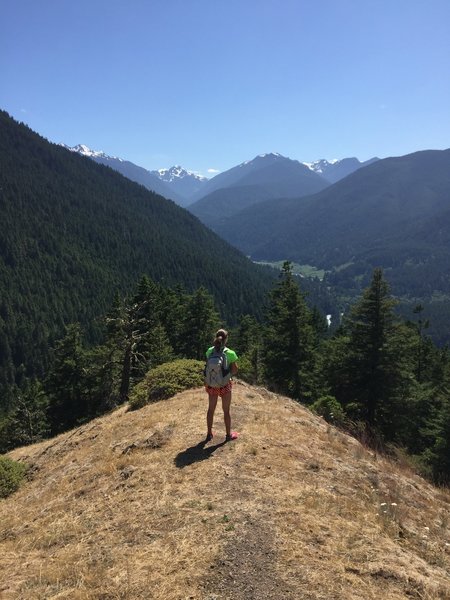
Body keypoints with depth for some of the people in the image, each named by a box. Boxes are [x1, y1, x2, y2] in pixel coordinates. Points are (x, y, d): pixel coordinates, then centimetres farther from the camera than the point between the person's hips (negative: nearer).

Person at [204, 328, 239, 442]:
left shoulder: (209, 351, -7)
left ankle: (209, 434, 32)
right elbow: (235, 370, -10)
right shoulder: (230, 353, -17)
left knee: (211, 409, 19)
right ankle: (229, 434, 29)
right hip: (224, 385, -3)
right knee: (226, 411, 14)